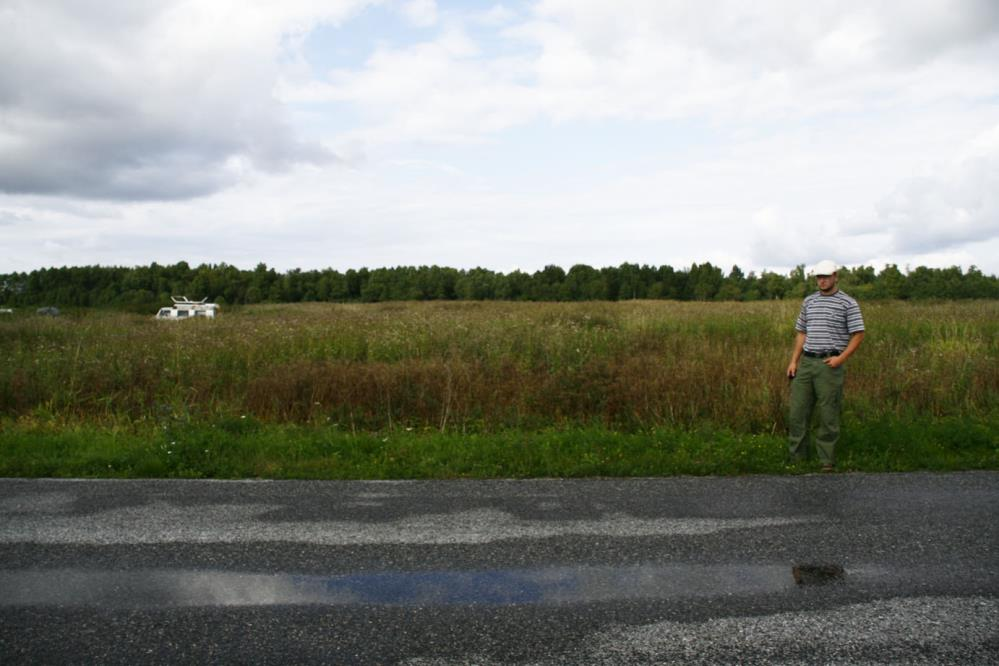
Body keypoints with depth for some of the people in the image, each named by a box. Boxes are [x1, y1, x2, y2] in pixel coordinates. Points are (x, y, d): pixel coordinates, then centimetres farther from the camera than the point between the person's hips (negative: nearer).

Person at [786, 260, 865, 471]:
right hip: (806, 362, 5)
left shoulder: (848, 303, -1)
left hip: (830, 365, -5)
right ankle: (797, 458, 14)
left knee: (828, 414, 0)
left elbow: (858, 334, -3)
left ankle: (827, 460, 10)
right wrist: (794, 361, 9)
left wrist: (842, 357, -15)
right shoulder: (809, 301, 13)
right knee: (797, 410, 4)